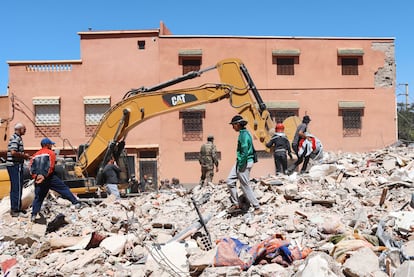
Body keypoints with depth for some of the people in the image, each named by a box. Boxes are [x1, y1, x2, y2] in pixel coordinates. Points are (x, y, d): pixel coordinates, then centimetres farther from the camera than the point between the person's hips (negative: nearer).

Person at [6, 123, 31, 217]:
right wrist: (24, 156, -14)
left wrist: (24, 155, 12)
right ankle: (15, 210, -1)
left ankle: (14, 208, 23)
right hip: (16, 166, -10)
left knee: (14, 188, 15)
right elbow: (13, 152, -26)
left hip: (13, 166, 10)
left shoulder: (16, 138, 17)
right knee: (17, 188, -5)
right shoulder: (16, 138, -15)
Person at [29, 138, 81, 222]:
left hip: (38, 178, 5)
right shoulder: (50, 153, 4)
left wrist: (35, 176, -4)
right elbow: (50, 167, -11)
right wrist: (44, 176, -16)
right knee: (64, 188, 1)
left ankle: (33, 215, 10)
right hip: (50, 177, -5)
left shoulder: (35, 155, 21)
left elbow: (31, 167, 7)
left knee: (38, 197, 13)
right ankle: (76, 202, -4)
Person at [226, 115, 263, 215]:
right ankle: (236, 204, 16)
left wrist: (241, 165, -20)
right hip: (240, 161, 10)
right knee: (230, 181, 11)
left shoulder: (244, 134, -18)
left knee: (245, 186, -2)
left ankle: (257, 208, 7)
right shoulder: (243, 133, 12)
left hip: (244, 162, -10)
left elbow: (245, 151, -24)